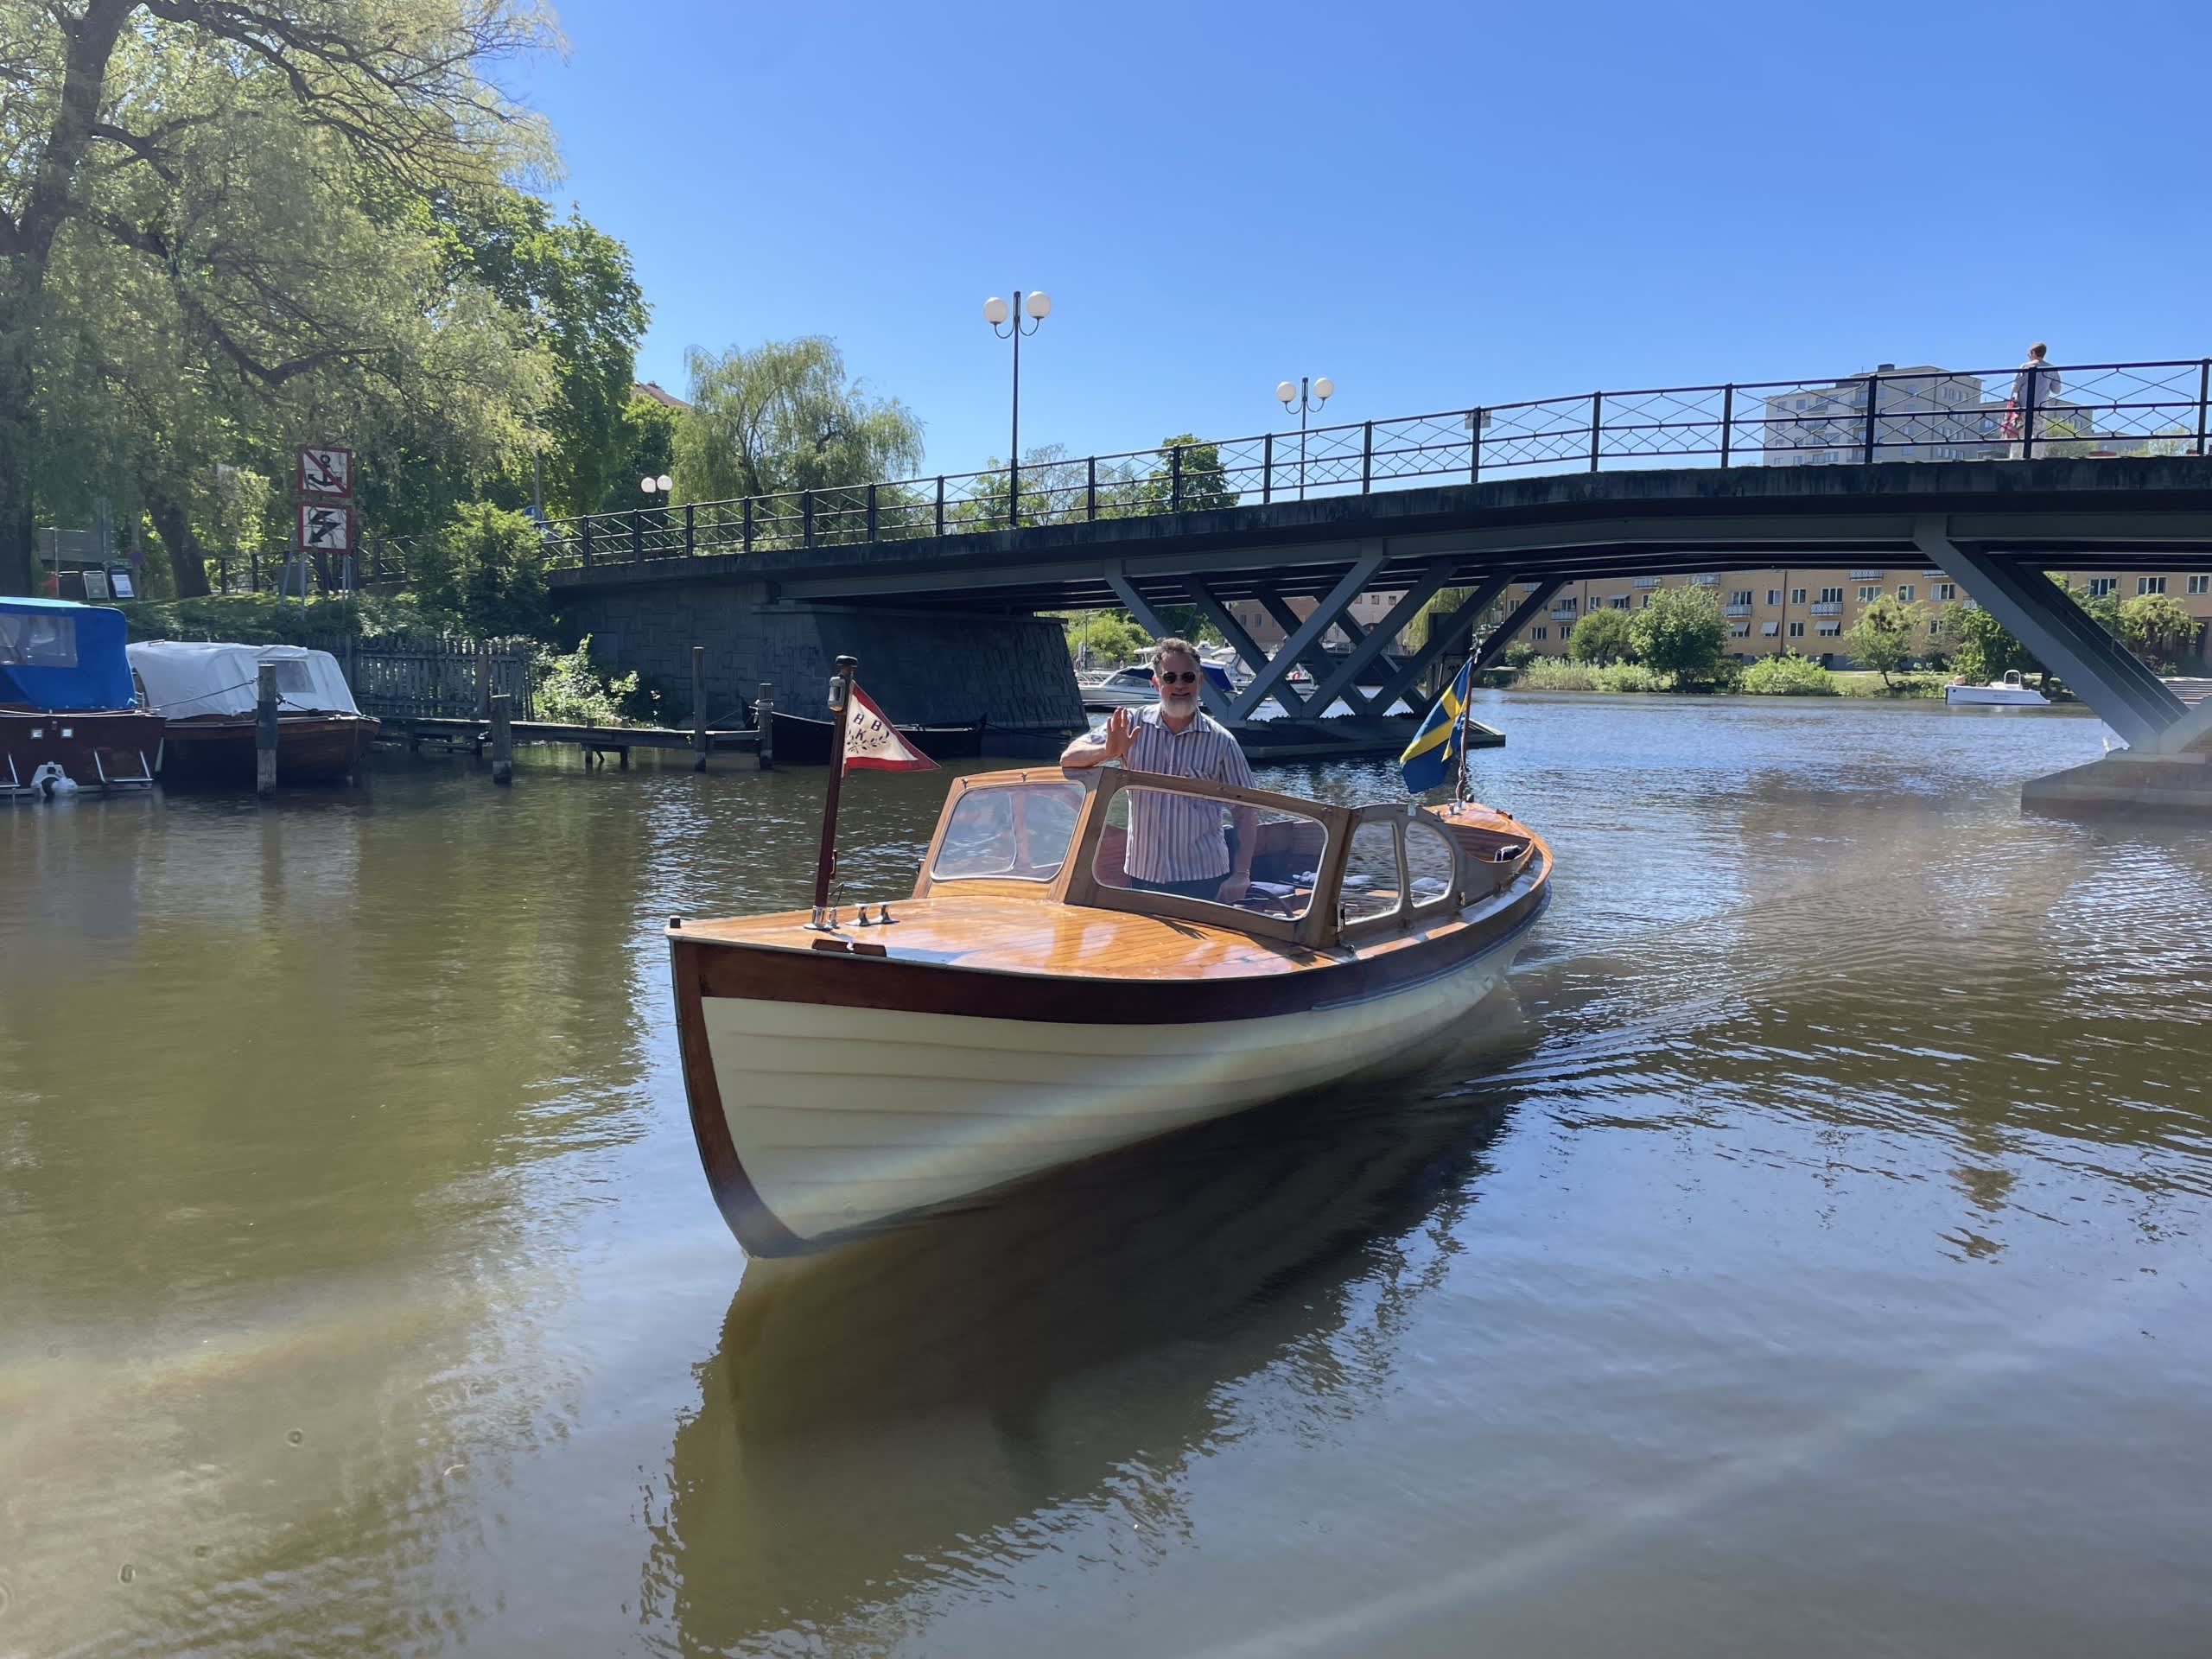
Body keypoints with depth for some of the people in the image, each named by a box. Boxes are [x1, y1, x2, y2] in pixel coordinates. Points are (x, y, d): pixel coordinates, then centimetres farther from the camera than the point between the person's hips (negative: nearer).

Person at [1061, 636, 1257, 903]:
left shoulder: (1220, 741, -2)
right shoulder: (1133, 725, 0)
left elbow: (1246, 812, 1)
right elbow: (1069, 758, -3)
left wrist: (1241, 875, -7)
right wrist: (1110, 751, -23)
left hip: (1204, 880, -1)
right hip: (1142, 874, 2)